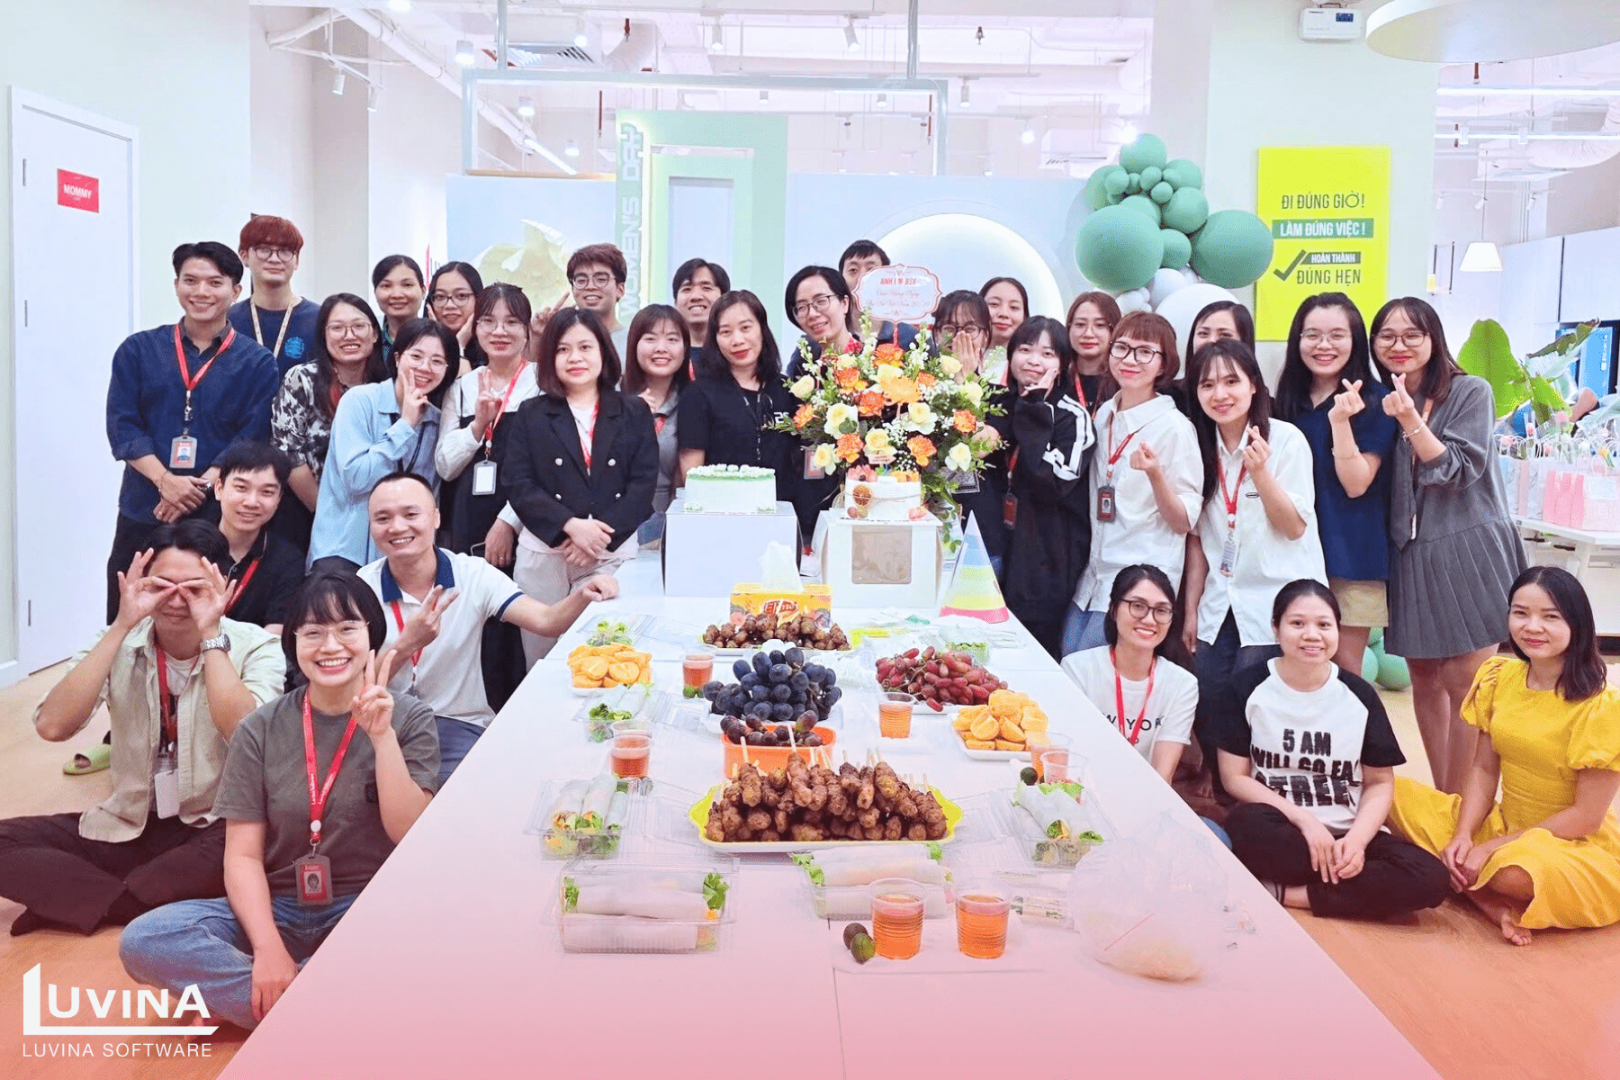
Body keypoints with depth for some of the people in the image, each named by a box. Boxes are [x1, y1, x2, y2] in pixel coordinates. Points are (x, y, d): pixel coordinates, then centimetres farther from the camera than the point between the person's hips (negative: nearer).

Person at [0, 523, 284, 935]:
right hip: (126, 828, 4)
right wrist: (121, 626, -19)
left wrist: (210, 636, -24)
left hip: (215, 831, -3)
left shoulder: (253, 646, -8)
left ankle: (76, 905, -15)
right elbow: (52, 726, -17)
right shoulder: (120, 642, -1)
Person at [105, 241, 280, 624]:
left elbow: (251, 442, -4)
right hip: (143, 513, 2)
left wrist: (200, 488, -15)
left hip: (219, 518, -2)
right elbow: (123, 427, 1)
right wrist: (166, 481, -14)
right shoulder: (138, 350, 8)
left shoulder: (257, 362, 3)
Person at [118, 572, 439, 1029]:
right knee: (142, 941, -22)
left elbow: (410, 837, -11)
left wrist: (381, 736, -22)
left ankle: (236, 997, -20)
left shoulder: (409, 718, -3)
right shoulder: (261, 730, 1)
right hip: (277, 910, 3)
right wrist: (267, 948, -19)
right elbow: (243, 855, -3)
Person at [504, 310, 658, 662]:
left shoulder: (634, 412, 10)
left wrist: (602, 534, -11)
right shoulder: (531, 414, 11)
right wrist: (571, 526, -13)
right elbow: (519, 485, 1)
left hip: (613, 557, 0)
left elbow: (644, 484, 2)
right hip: (543, 556, 1)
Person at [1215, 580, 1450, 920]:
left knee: (1429, 878, -23)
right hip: (1282, 830, -3)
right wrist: (1304, 819, -16)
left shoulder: (1359, 696, 4)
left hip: (1345, 834, 4)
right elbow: (1235, 777, -5)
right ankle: (1347, 871, -16)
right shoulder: (1247, 689, -2)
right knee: (1247, 825, -38)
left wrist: (1357, 839, -13)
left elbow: (1380, 783, 6)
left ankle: (1285, 892, -19)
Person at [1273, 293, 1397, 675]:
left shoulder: (1374, 401, -5)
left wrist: (1340, 419, -23)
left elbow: (1356, 484, -15)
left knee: (1344, 670, 2)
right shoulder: (1288, 400, 9)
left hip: (1350, 556, -4)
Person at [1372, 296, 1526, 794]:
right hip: (1410, 557, 5)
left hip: (1467, 553, -5)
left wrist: (1412, 422, -20)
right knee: (1424, 681, 10)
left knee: (1462, 683, -6)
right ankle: (1440, 798, 21)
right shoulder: (1382, 402, 10)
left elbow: (1457, 472, -12)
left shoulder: (1470, 393, -4)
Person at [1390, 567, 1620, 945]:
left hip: (1577, 848, -6)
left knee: (1516, 870, -40)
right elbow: (1483, 769, 4)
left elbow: (1586, 816, -18)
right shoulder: (1500, 678, -1)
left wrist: (1491, 848, -19)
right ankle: (1493, 902, -17)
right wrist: (1463, 836, -13)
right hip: (1503, 825, 7)